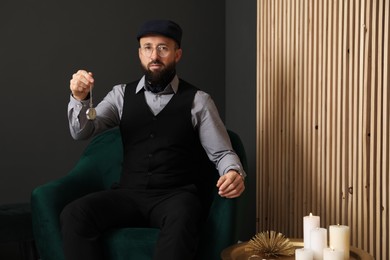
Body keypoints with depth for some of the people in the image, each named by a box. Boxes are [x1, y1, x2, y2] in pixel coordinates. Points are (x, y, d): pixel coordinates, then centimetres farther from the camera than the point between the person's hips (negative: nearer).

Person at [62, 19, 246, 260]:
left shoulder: (198, 100, 4)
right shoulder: (122, 94, 11)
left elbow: (221, 152, 2)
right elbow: (81, 131, 2)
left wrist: (234, 173, -21)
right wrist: (79, 98, -19)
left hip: (176, 195, -2)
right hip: (129, 193, 3)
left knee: (181, 221, -37)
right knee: (73, 215, -24)